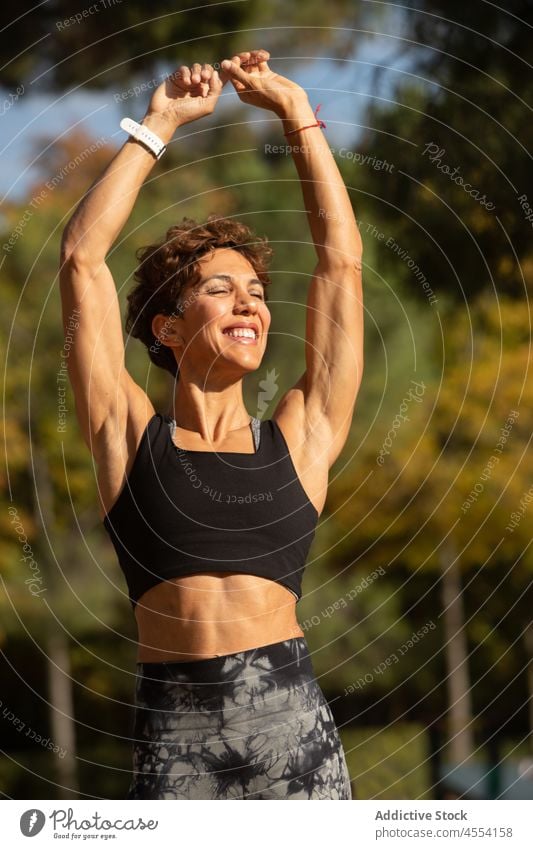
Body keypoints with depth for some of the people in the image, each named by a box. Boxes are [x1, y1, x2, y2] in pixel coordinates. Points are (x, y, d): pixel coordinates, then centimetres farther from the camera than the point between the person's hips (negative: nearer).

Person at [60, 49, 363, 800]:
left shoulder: (299, 439, 12)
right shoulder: (133, 438, 9)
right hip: (173, 736, -1)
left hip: (295, 726, 1)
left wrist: (297, 115, 16)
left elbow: (342, 260, 13)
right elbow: (82, 256, 8)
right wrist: (158, 127, 13)